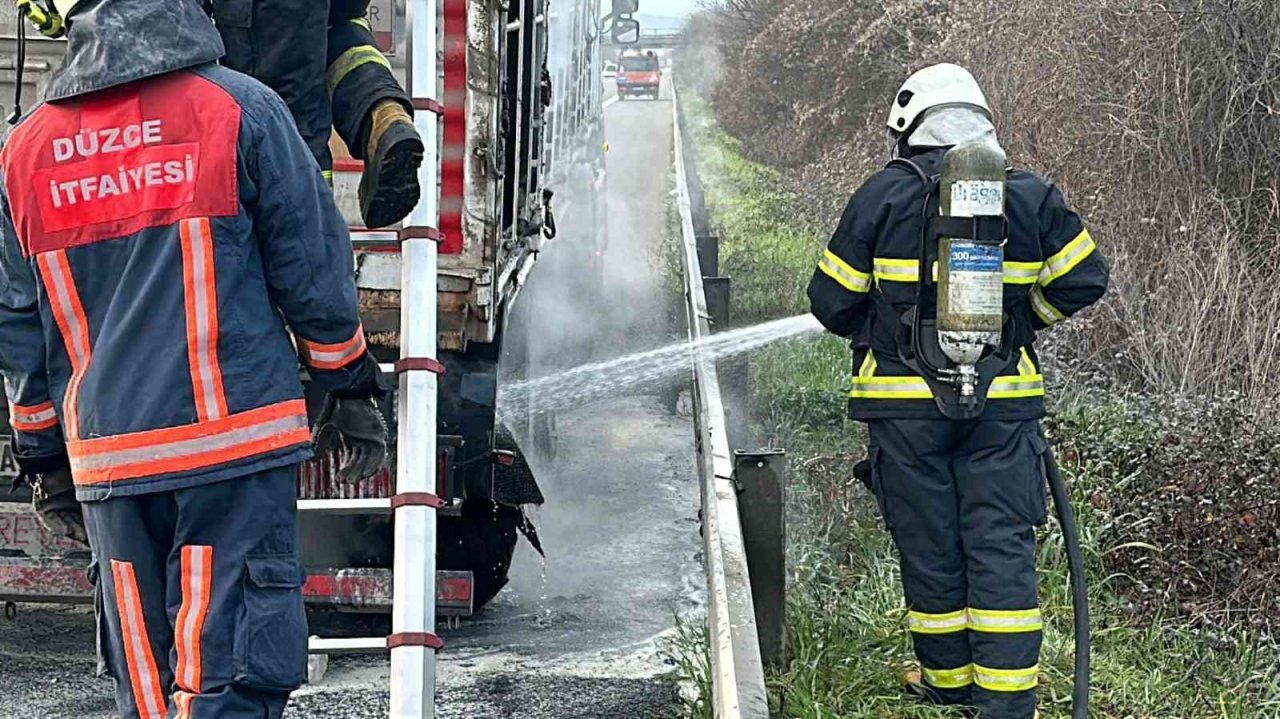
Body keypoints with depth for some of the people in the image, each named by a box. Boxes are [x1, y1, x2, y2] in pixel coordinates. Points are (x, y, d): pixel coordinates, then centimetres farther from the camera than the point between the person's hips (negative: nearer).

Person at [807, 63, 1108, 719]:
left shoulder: (884, 194, -5)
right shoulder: (1031, 197, 1)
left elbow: (832, 300, -1)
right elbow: (1083, 278, 5)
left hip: (906, 400, -1)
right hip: (1004, 399, 1)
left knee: (930, 545, 10)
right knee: (1002, 546, 3)